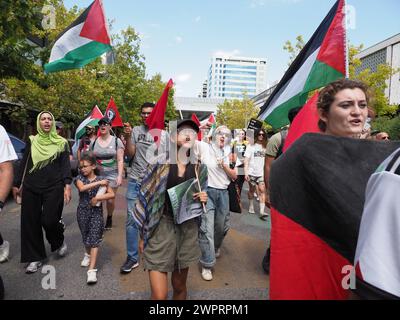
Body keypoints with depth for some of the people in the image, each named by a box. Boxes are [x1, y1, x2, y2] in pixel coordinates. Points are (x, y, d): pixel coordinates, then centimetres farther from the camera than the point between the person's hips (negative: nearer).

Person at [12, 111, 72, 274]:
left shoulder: (61, 142, 3)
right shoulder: (32, 141, 9)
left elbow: (66, 165, -1)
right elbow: (24, 164, 14)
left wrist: (67, 184, -14)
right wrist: (17, 184, 13)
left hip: (53, 188, -3)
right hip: (31, 188, 3)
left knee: (49, 220, -8)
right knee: (30, 222, 3)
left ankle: (60, 241, 26)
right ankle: (34, 258, 19)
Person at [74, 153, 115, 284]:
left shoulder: (101, 179, -5)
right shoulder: (80, 178, -1)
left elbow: (112, 194, -11)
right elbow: (82, 188, -24)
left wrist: (97, 198, -20)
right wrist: (98, 183, -28)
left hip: (96, 211, -2)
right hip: (83, 211, 2)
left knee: (94, 239, -8)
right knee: (85, 237, 18)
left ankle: (92, 270, -9)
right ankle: (88, 254, 48)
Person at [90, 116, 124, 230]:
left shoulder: (116, 141, -2)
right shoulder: (94, 142, 7)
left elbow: (120, 160, -5)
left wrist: (120, 175, -12)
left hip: (112, 175, -2)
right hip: (97, 175, 2)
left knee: (110, 200, 3)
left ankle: (109, 218, 29)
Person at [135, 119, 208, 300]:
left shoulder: (198, 167, 4)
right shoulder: (160, 163, -8)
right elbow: (146, 198, -5)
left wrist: (203, 199, -7)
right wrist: (143, 235, -3)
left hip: (188, 229, 4)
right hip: (161, 228, -3)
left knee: (179, 286, 19)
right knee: (160, 295, -5)